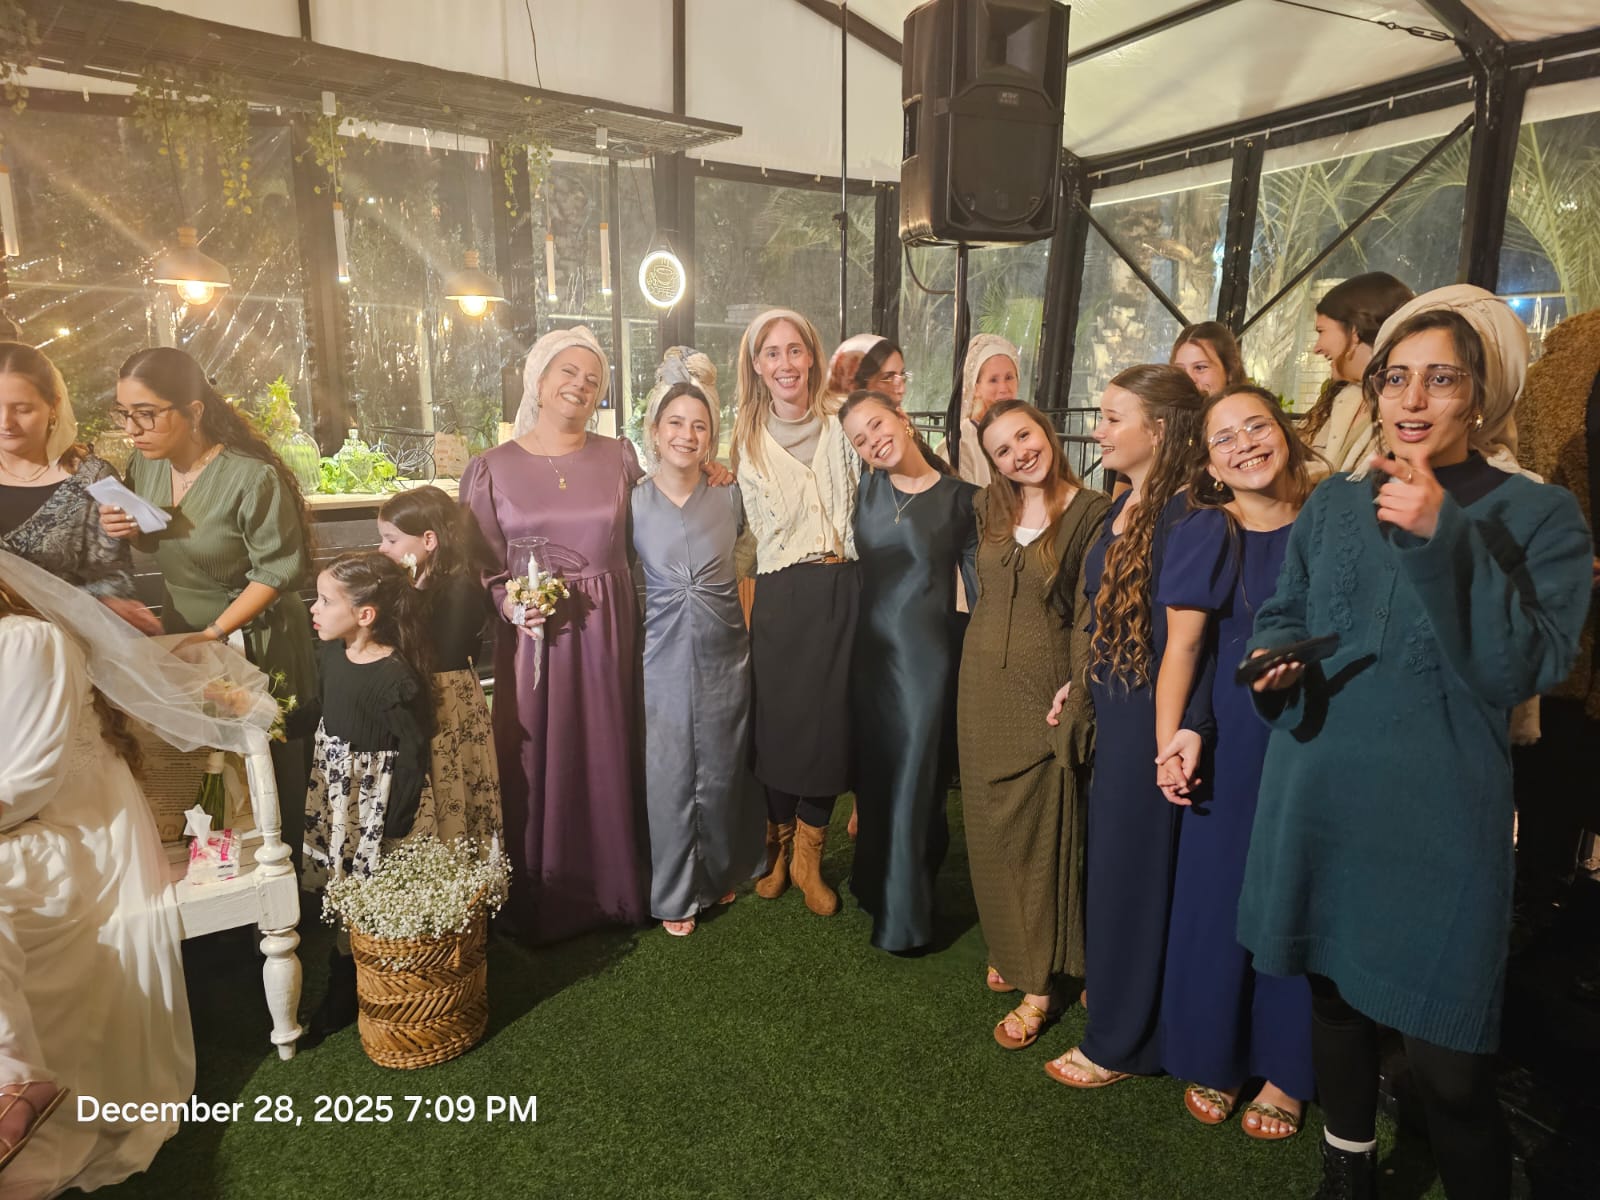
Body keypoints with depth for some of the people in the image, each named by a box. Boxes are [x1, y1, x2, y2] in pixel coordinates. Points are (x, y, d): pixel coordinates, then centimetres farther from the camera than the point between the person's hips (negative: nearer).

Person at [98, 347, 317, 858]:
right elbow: (160, 543, 12)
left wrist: (214, 633, -23)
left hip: (256, 640, -6)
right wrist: (129, 529, -11)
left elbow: (278, 569, -21)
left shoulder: (252, 477, -25)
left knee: (274, 774, 9)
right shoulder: (146, 462, -3)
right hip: (181, 634, 6)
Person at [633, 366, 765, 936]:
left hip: (724, 654, 2)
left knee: (723, 771, 13)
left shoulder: (729, 498, 0)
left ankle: (720, 873, 37)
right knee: (669, 777, 5)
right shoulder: (632, 502, -3)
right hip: (662, 655, -1)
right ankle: (675, 894, 24)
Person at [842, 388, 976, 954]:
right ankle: (876, 881, 36)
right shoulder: (864, 489, 4)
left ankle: (904, 915, 19)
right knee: (873, 772, 14)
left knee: (914, 777, 3)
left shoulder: (958, 496, -4)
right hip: (870, 646, 3)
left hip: (927, 650, -3)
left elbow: (982, 579, -3)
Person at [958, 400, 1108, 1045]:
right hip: (983, 684, 5)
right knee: (991, 826, 13)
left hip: (1047, 692, -5)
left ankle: (1038, 985, 16)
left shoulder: (1092, 512, -9)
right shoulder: (988, 508, 7)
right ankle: (1011, 949, 33)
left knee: (1040, 834, 2)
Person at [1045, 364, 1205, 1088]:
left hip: (1151, 719, -9)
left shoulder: (1183, 516, -19)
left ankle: (1118, 1041, 23)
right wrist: (1082, 682, 15)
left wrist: (1185, 730, -23)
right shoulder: (1122, 508, 9)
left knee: (1132, 867, 5)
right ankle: (1114, 993, 40)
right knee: (1110, 857, 20)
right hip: (1112, 709, 9)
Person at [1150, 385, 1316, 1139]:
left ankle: (1286, 1071, 27)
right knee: (1220, 892, 6)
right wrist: (1169, 738, -18)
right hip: (1231, 743, -1)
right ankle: (1212, 1057, 27)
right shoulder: (1204, 535, -2)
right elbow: (1181, 648, -7)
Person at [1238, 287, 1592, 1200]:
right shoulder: (1333, 503, 7)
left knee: (1448, 1060, 1)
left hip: (1439, 816, -4)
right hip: (1319, 800, 4)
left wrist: (1446, 538, -23)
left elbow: (1526, 669, -15)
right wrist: (1277, 660, -7)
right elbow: (1282, 614, 15)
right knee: (1335, 989, 21)